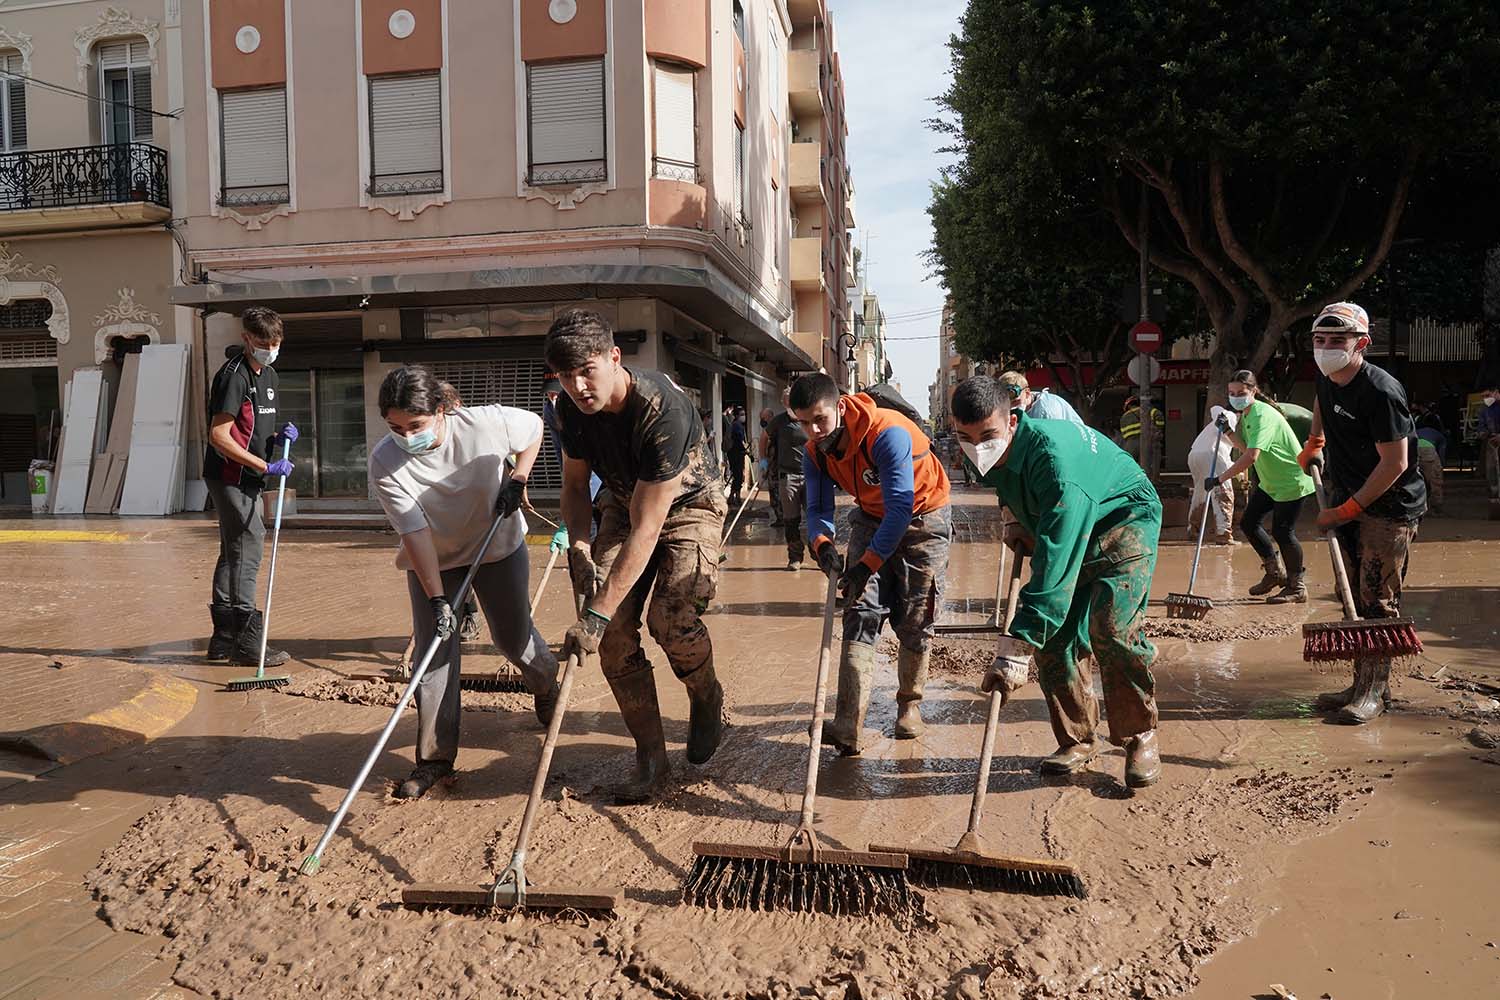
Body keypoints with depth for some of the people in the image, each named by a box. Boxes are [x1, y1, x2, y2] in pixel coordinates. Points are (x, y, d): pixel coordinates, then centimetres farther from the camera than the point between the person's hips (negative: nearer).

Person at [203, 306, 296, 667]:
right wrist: (266, 466, -21)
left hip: (248, 478, 10)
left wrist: (279, 437, 1)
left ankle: (224, 638, 23)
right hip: (231, 477, -10)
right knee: (248, 549, -9)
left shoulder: (268, 376, 14)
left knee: (234, 553, 14)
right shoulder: (234, 375, -15)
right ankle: (247, 642, -4)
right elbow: (219, 436, -20)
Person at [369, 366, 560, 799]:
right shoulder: (384, 462, -26)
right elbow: (414, 533, -28)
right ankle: (435, 758, 6)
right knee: (435, 650, -6)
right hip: (432, 560, 0)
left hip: (499, 546, 0)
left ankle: (545, 683, 46)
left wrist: (518, 478, -15)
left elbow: (534, 426, -5)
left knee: (513, 637, 10)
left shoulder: (487, 423, -28)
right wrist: (437, 599, -32)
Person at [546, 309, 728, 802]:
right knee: (615, 636, -9)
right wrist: (579, 544, -16)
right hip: (622, 504, 6)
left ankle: (707, 696, 8)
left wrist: (596, 614, -38)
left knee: (671, 618, -26)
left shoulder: (663, 410, -36)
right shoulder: (571, 406, -15)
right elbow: (575, 484, 3)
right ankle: (650, 755, 7)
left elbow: (646, 529, -37)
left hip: (687, 505, -5)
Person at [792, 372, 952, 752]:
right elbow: (818, 508, -9)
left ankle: (910, 703, 26)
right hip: (872, 518, 5)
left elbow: (901, 508, -37)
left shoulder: (888, 433, -34)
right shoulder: (814, 452, -12)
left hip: (923, 518, -5)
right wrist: (822, 543, -32)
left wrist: (867, 564, -40)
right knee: (860, 613, -10)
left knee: (914, 622, 0)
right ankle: (849, 726, -17)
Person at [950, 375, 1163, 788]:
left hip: (1123, 518, -7)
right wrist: (1022, 525, -5)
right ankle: (1078, 740, 12)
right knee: (1052, 635, -4)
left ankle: (1140, 738, -3)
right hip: (1061, 527, 7)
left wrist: (1017, 644, -49)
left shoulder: (1054, 456, -40)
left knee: (1111, 627, -23)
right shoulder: (988, 456, -15)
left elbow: (1055, 558, -46)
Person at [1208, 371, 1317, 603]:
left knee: (1282, 531, -9)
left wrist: (1219, 479, -39)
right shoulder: (1246, 414, 6)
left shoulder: (1262, 415, -26)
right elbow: (1245, 447, 7)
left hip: (1291, 481, -10)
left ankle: (1297, 587, 7)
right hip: (1270, 482, 10)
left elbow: (1251, 456, -38)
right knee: (1248, 522, 9)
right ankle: (1275, 571, 25)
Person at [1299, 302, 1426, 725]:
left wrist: (1345, 511, -20)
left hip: (1390, 505, -8)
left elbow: (1394, 464, -23)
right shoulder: (1327, 379, 2)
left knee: (1378, 599, -6)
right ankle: (1362, 684, 18)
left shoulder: (1381, 391, -22)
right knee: (1355, 597, 10)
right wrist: (1314, 442, 21)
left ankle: (1374, 692, 2)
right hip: (1349, 501, 8)